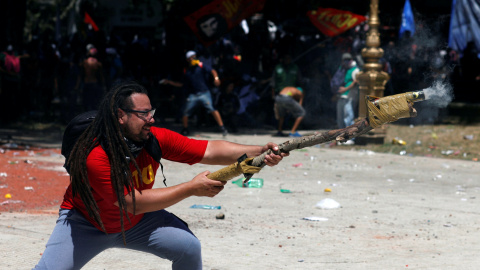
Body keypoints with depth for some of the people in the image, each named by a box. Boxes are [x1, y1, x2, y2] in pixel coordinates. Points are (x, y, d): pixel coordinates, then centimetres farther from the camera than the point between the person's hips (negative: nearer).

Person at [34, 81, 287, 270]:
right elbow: (134, 203, -34)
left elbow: (209, 151, -22)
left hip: (137, 222, 5)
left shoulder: (156, 139, -19)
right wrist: (191, 188, -34)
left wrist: (259, 152, -36)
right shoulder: (95, 156, -35)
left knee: (188, 248, -12)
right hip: (86, 222, -5)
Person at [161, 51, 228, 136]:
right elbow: (182, 84, 25)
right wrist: (169, 82, 25)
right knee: (186, 113, 0)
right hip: (192, 96, 4)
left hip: (204, 93, -4)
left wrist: (216, 78, -27)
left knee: (212, 109, -22)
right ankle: (185, 130, 24)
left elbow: (212, 71, -6)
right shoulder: (186, 72, 16)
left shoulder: (200, 66, 5)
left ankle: (222, 128, -22)